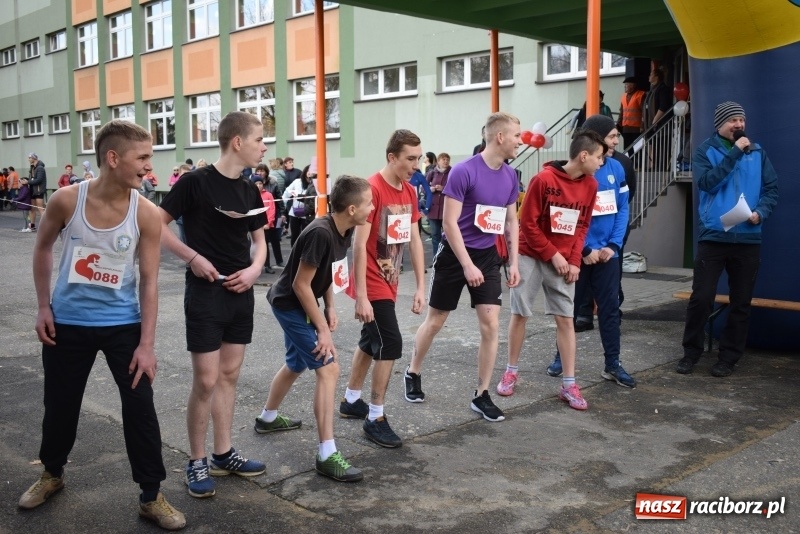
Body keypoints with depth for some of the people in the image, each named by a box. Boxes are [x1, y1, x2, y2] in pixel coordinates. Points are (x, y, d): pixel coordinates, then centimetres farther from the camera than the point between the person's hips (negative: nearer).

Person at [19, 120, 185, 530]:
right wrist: (43, 306, 1)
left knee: (140, 407, -2)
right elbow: (43, 249, 4)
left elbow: (149, 281, -10)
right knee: (60, 404, 15)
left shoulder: (146, 214, -15)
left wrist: (147, 344, -13)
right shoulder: (66, 200, -14)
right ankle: (52, 474, 42)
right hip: (68, 322, 1)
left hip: (122, 323, 0)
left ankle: (151, 497, 12)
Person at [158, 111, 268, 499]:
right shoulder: (196, 182, -11)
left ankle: (223, 454, 25)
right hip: (205, 292, -6)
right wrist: (193, 257, -18)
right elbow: (157, 226, -9)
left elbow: (259, 239, 17)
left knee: (229, 375, 13)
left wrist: (254, 269, -2)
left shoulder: (249, 191, 8)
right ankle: (196, 462, 12)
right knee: (206, 380, -3)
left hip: (240, 293, 7)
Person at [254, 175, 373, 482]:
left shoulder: (344, 231, -3)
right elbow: (300, 284, -25)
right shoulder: (320, 233, -30)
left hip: (300, 305, 10)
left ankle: (267, 418, 50)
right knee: (328, 369, -15)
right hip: (289, 305, -10)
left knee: (296, 365, 26)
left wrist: (330, 308, 3)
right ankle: (326, 456, -12)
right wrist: (322, 329, -20)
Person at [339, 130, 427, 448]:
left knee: (371, 341, 18)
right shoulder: (372, 189, -20)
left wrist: (420, 287, 4)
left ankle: (351, 401, 34)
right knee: (390, 344, -10)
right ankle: (375, 419, 3)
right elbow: (359, 245, -21)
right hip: (373, 283, -8)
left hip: (389, 282, 8)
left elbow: (414, 240, 8)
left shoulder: (409, 192, 5)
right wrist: (361, 297, -22)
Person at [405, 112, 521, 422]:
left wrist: (513, 262, 5)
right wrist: (468, 265, -22)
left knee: (490, 325, -1)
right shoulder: (464, 171, -17)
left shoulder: (510, 176, 2)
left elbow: (511, 221, 12)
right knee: (435, 321, 8)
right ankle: (413, 374, 31)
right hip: (455, 254, -5)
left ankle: (482, 396, 10)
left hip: (488, 256, 5)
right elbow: (449, 222, -19)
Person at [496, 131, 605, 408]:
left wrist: (575, 260, -3)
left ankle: (569, 384, 6)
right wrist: (553, 255, -12)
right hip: (530, 256, -4)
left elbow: (583, 225, 8)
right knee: (519, 314, 4)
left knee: (565, 319, 1)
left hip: (564, 261, 4)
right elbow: (528, 222, -13)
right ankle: (511, 372, 20)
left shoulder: (590, 185, 0)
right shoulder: (543, 179, -16)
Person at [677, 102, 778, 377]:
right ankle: (691, 352, 11)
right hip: (713, 235, -2)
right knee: (701, 298, -4)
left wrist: (761, 212, -10)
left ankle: (729, 356, 17)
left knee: (741, 302, 6)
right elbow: (707, 182, -14)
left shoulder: (757, 151, 9)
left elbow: (772, 188, 8)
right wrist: (734, 153, -14)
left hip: (748, 238, 3)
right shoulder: (706, 150, 3)